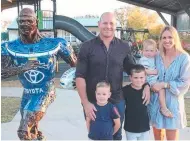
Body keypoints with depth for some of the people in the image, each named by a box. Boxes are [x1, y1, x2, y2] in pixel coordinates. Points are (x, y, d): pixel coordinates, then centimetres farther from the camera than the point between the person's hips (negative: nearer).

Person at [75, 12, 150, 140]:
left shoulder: (124, 47, 0)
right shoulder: (87, 47, -6)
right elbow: (80, 76, -8)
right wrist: (85, 103, -14)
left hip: (117, 101, 2)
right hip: (93, 102, -1)